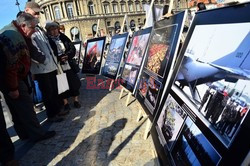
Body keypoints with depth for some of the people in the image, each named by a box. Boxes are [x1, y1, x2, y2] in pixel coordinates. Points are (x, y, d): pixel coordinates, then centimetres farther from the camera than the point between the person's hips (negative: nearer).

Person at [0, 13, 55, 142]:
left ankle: (24, 133, 29)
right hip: (11, 80, -10)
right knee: (25, 106, -2)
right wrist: (13, 88, -24)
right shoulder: (13, 37, -22)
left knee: (17, 108, 16)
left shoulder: (12, 31, 12)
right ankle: (37, 134, 10)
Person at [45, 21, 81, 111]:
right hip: (58, 67, -3)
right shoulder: (47, 41, -5)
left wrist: (67, 56, -13)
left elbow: (72, 48, 4)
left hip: (69, 65, 3)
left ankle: (76, 100, 22)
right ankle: (65, 102, 20)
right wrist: (59, 58, -21)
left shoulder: (63, 37, 6)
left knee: (74, 82, 7)